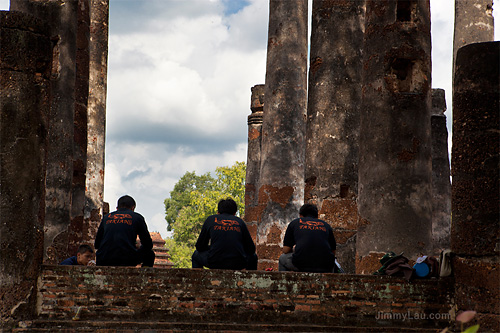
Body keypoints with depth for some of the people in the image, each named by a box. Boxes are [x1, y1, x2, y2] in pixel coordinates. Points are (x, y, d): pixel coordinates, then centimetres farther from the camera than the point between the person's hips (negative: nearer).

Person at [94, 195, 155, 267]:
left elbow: (96, 245, 26)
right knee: (149, 254, 25)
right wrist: (137, 250, 35)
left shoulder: (106, 217, 20)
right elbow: (148, 245, 14)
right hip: (126, 262, -3)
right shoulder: (137, 217, 12)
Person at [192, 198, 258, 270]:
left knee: (196, 255, 32)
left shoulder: (210, 219, 16)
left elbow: (199, 247, 20)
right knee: (253, 257, 35)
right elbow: (251, 250, 18)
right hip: (238, 265, 0)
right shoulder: (240, 222, 17)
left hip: (214, 263, 0)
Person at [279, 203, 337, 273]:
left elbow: (286, 250, 18)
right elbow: (333, 251, 26)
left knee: (282, 259, 33)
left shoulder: (294, 223, 20)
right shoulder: (326, 225, 24)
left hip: (301, 265, -1)